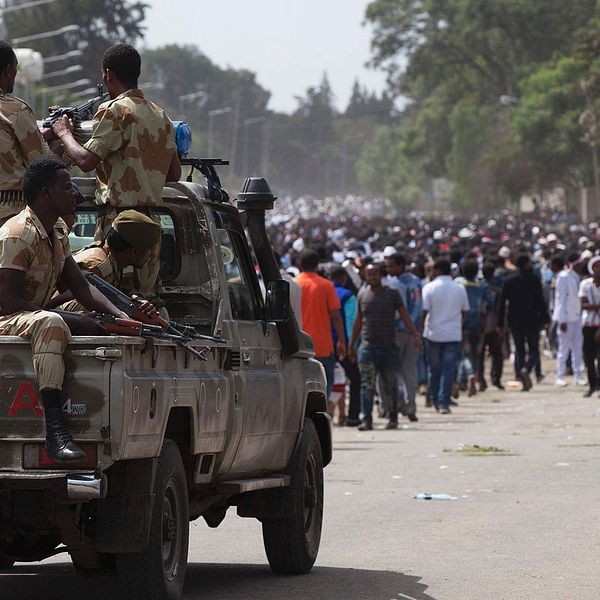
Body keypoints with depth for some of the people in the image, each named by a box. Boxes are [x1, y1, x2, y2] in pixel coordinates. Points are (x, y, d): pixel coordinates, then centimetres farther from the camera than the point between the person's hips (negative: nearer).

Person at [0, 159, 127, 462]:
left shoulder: (58, 233, 11)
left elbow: (81, 287, 13)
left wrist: (123, 318, -4)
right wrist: (75, 322, -25)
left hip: (33, 320, 10)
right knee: (50, 323, -39)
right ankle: (55, 430, -50)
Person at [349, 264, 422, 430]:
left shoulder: (392, 294, 2)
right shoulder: (362, 295, 9)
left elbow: (405, 316, -2)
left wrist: (415, 335, -15)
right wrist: (351, 343, 17)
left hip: (389, 347, -1)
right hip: (368, 346, 1)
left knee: (390, 385, 5)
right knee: (367, 385, -9)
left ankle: (393, 418, 18)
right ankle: (367, 420, -10)